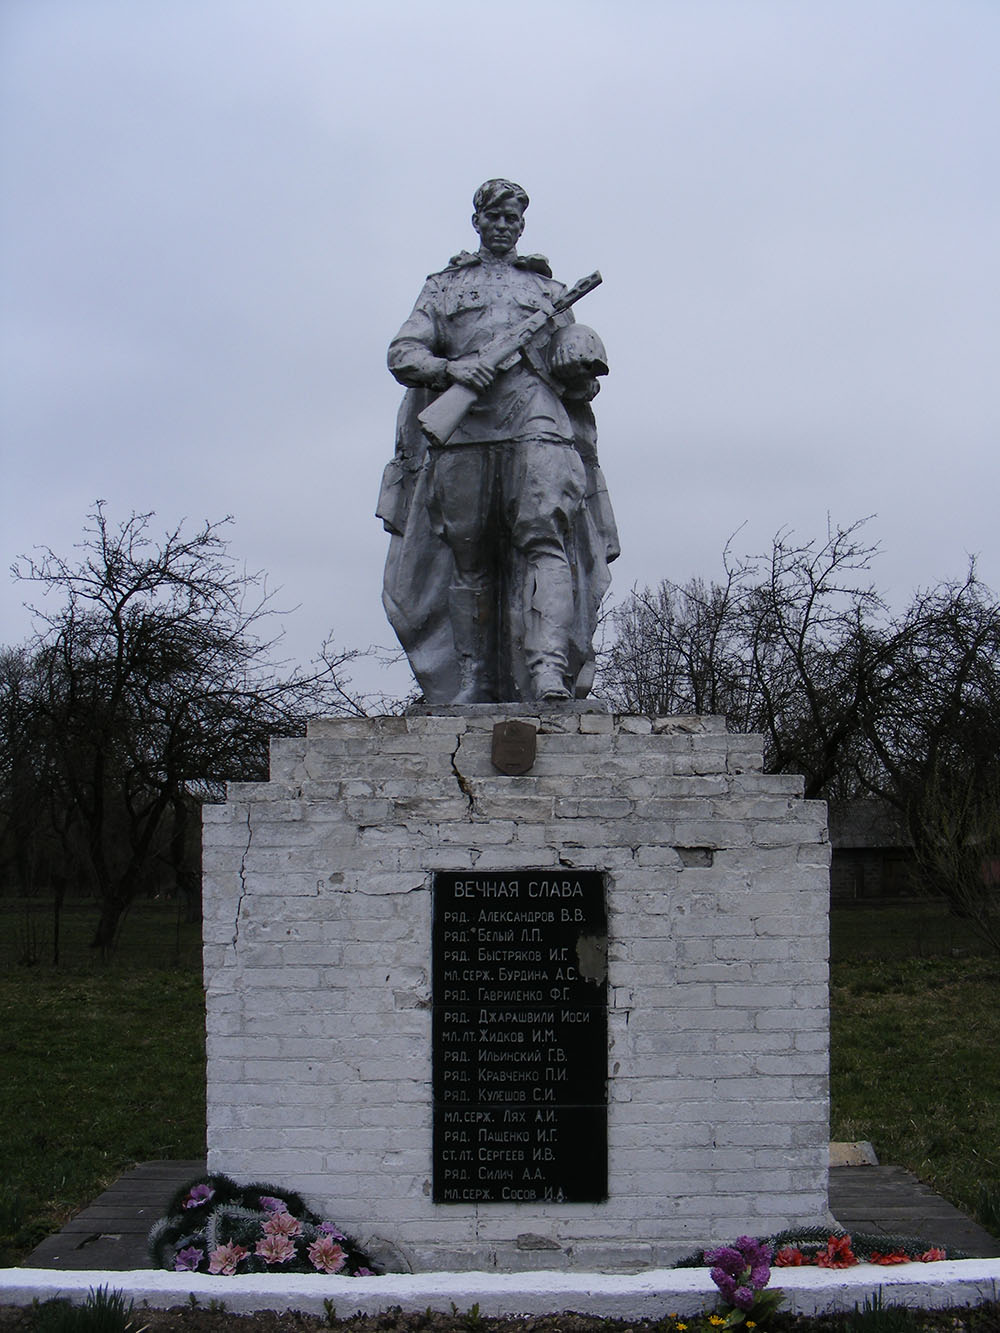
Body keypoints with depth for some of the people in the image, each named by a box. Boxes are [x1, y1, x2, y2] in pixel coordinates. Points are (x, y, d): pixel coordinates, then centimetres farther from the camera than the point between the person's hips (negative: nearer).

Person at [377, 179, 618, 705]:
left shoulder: (549, 290, 28)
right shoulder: (443, 287, 26)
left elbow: (578, 381, 23)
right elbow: (402, 355, 12)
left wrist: (583, 361, -2)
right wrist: (451, 367, -9)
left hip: (537, 422, 0)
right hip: (461, 430, 1)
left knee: (546, 539, -21)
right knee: (469, 559, -3)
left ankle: (550, 671, -33)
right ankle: (473, 686, 3)